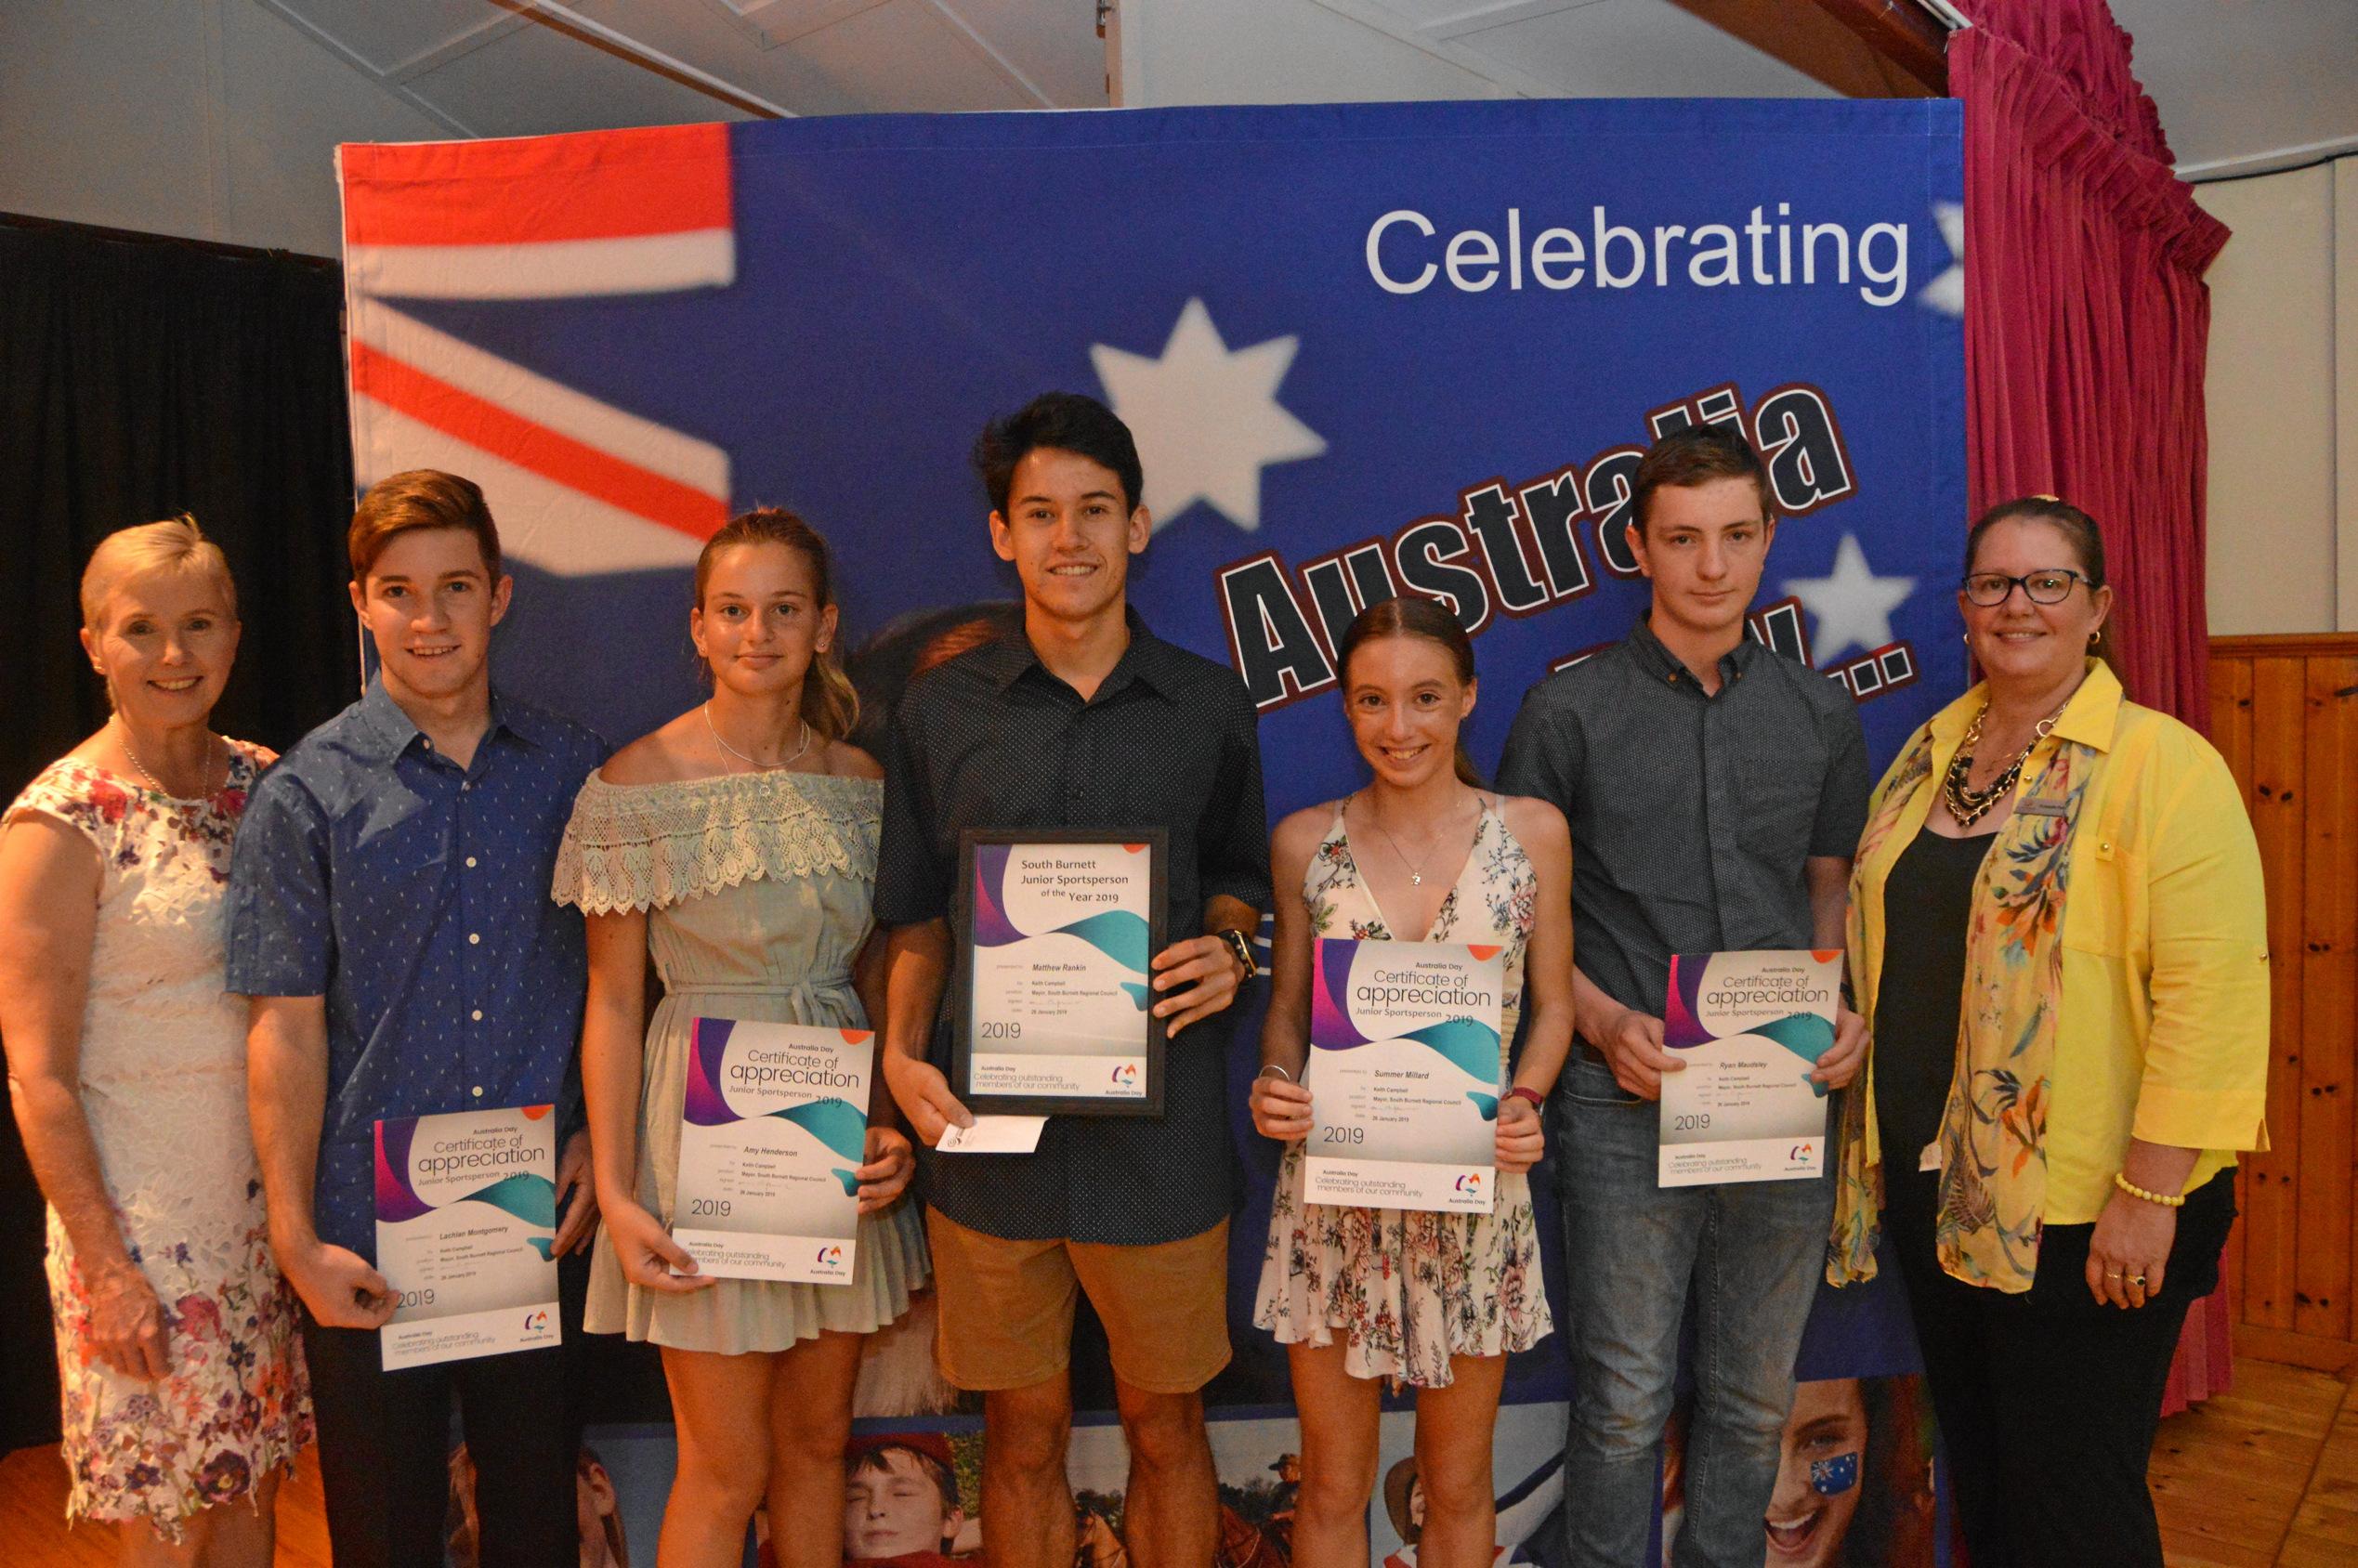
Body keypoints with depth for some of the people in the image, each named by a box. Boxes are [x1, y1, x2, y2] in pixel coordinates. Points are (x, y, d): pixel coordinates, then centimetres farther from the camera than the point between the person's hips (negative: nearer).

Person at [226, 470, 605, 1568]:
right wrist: (296, 1239, -8)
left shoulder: (573, 769, 3)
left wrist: (599, 1138, 0)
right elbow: (287, 1027, -5)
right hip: (372, 1232, -2)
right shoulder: (306, 794, -4)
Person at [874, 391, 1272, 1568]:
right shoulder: (940, 711, 3)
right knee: (1024, 1432, 13)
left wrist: (1229, 953, -7)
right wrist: (902, 1054, -7)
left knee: (1165, 1423, 13)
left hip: (1160, 1127, 0)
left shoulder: (1210, 706, 3)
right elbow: (918, 918, 8)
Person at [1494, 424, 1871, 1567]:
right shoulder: (1570, 711, -2)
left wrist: (1846, 1012, -3)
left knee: (1754, 1397, 15)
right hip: (1626, 1101, -3)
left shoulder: (1820, 713, 8)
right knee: (1624, 1400, 5)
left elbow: (1831, 887, 15)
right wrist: (1604, 1022, -14)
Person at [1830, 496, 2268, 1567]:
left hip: (2080, 1211, -6)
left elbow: (2210, 992, -18)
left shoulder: (2163, 764, -12)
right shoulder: (1930, 753, 9)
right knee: (1977, 1472, 20)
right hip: (1936, 1187, 6)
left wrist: (2150, 1193, -20)